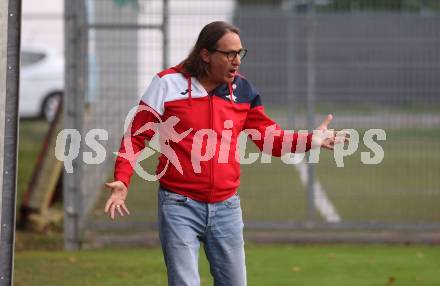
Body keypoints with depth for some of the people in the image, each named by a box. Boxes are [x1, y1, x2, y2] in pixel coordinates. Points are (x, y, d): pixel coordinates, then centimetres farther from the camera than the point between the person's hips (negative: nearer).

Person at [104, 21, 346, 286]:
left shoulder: (242, 89, 6)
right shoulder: (168, 84, -5)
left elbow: (270, 138, 10)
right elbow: (136, 137, -1)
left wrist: (310, 140, -7)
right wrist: (122, 181, -15)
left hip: (226, 208, 4)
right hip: (179, 207, -4)